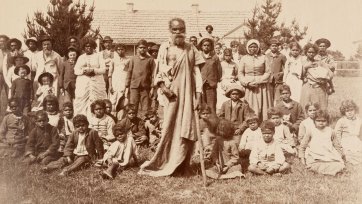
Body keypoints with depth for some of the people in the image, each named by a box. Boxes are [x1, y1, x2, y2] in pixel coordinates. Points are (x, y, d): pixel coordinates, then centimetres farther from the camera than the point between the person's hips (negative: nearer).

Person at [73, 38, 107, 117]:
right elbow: (76, 70, 8)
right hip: (83, 83, 2)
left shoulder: (97, 56, 12)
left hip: (96, 83, -1)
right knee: (82, 102, -6)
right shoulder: (81, 57, 18)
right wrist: (84, 71, -11)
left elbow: (103, 69, 2)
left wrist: (93, 70, -13)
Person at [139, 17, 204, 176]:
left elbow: (196, 72, 6)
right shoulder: (165, 47, 5)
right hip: (171, 92, -2)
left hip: (187, 93, 2)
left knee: (186, 128, 2)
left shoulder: (191, 49, 9)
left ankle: (182, 165, 11)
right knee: (169, 128, -2)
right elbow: (160, 70, 3)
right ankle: (162, 163, 10)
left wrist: (198, 93, -2)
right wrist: (162, 86, -14)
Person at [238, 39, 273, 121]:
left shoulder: (263, 58, 5)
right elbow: (240, 73, 4)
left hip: (261, 87, 0)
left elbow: (268, 72, 1)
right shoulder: (244, 58, 6)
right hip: (249, 87, 0)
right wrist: (247, 83, -10)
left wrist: (258, 81, -10)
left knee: (263, 108, -1)